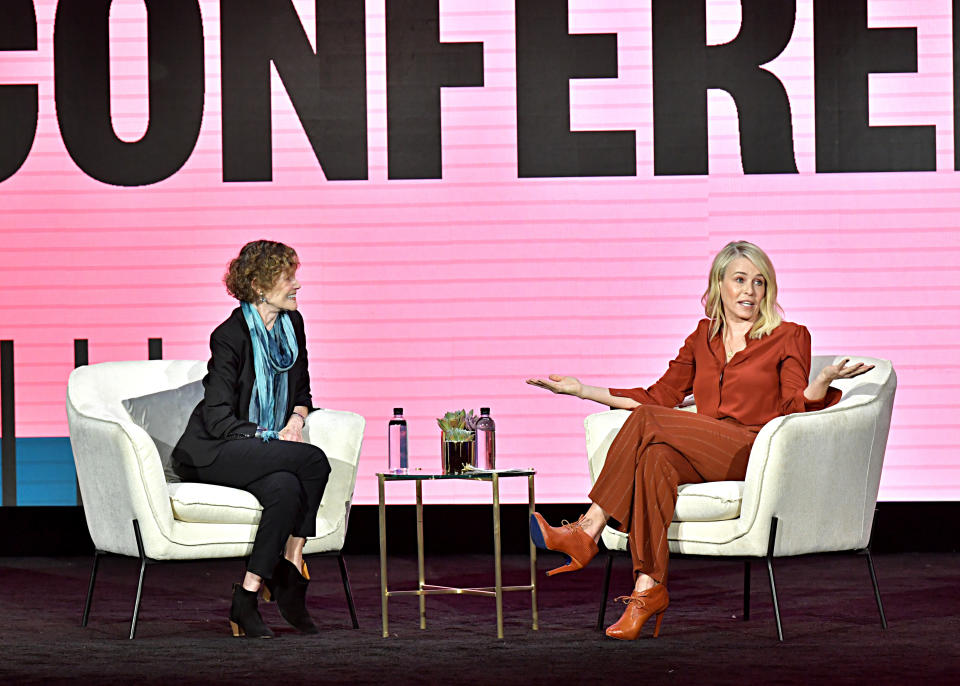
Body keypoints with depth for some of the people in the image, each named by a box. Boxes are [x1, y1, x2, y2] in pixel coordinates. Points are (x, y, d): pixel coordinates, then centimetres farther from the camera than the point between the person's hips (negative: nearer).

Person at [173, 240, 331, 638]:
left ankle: (248, 598, -25)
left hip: (263, 450, 6)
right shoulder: (230, 336, -14)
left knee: (285, 490, -30)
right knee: (313, 461, -28)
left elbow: (302, 390, 21)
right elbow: (218, 418, -16)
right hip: (212, 453, -6)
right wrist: (272, 438, -22)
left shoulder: (292, 324, 7)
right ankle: (291, 572, -20)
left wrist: (296, 418, -1)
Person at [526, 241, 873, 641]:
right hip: (703, 460, 4)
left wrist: (824, 382, -24)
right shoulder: (704, 337, 22)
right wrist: (582, 390, 15)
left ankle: (586, 533, -27)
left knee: (647, 421, -26)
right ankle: (649, 590, -41)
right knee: (656, 458, -34)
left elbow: (793, 409, -2)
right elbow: (663, 396, 20)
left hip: (753, 455, -4)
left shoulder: (788, 338, 10)